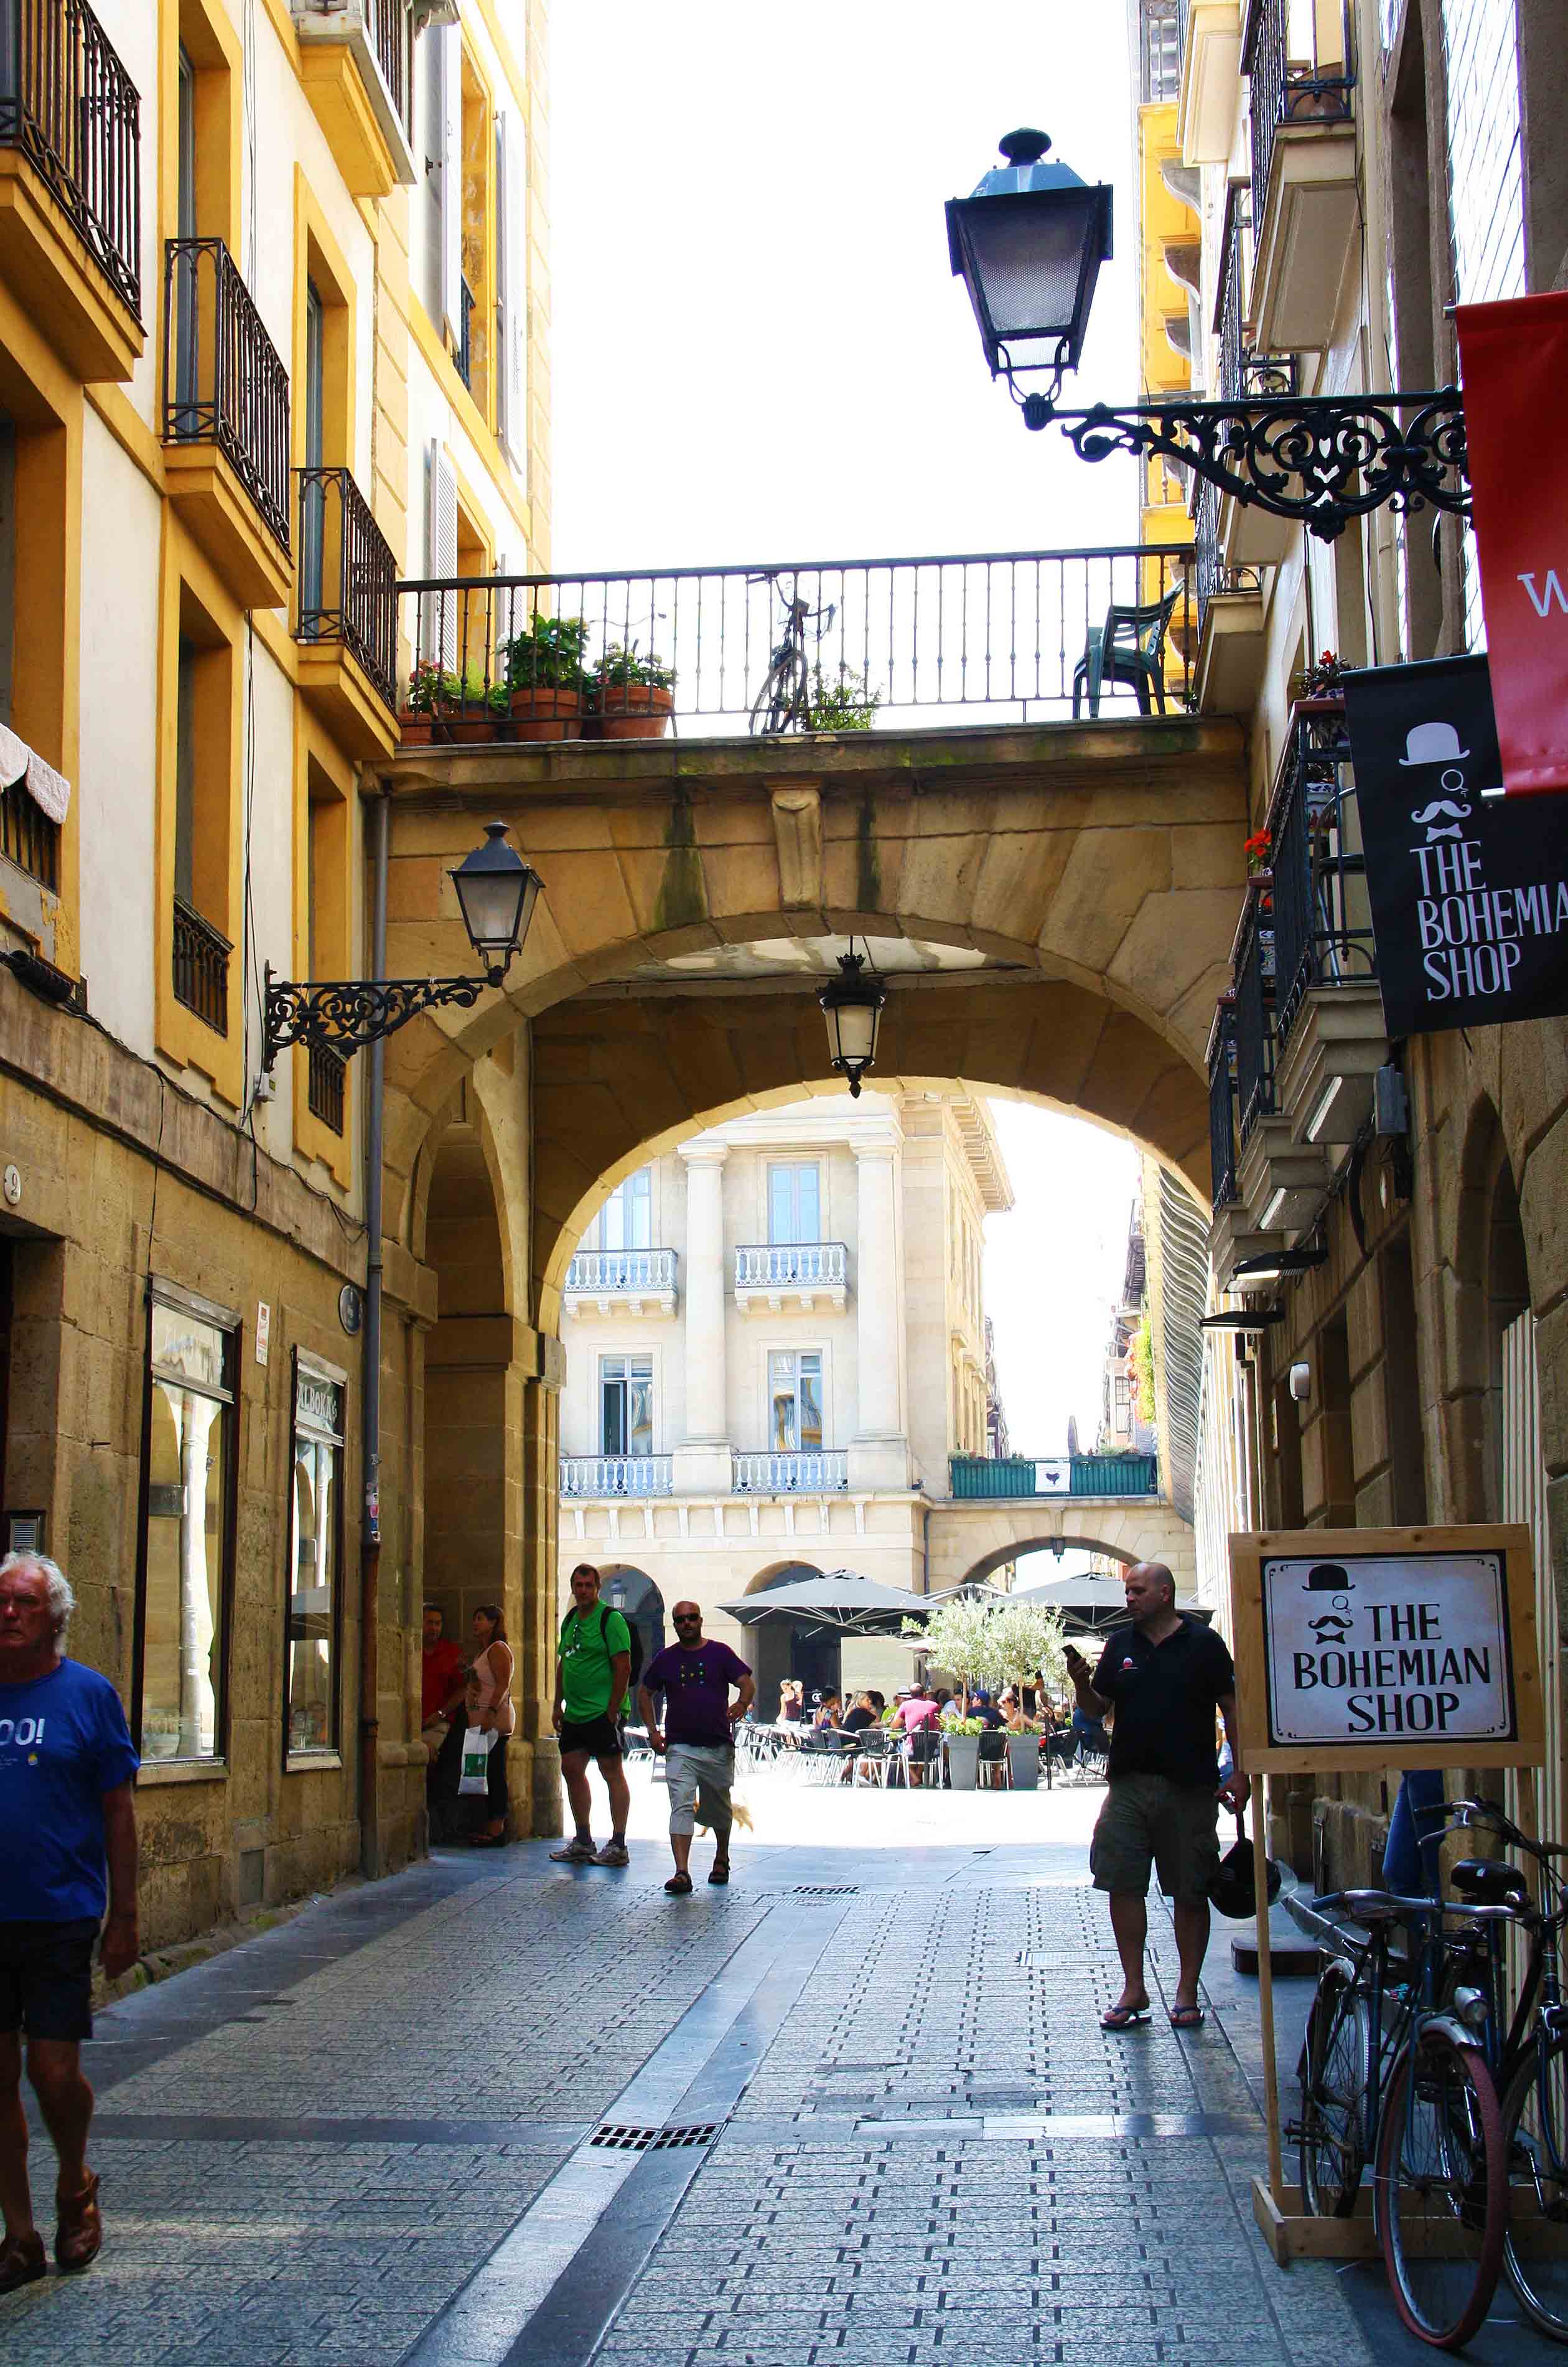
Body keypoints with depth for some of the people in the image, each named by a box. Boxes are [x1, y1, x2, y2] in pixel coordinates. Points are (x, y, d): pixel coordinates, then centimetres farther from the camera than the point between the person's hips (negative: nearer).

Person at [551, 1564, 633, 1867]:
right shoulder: (571, 1619, 14)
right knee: (572, 1769, 10)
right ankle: (582, 1842, 20)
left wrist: (612, 1712, -17)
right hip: (575, 1714, 8)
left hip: (603, 1713, -8)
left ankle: (618, 1845, -2)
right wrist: (558, 1705, 16)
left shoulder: (611, 1620, -11)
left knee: (611, 1771, -5)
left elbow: (623, 1668, -15)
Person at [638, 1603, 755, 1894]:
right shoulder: (666, 1658, 7)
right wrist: (653, 1731, 7)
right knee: (682, 1807, -15)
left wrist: (742, 1703, -27)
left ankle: (721, 1858, 40)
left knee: (718, 1809, 15)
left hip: (719, 1747, 0)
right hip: (680, 1747, 0)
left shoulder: (720, 1653, 3)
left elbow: (747, 1682, -4)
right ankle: (682, 1873, -23)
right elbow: (644, 1693, 17)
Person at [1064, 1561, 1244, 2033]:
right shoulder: (1120, 1646, 10)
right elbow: (1097, 1710, 13)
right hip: (1129, 1784, 3)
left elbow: (1231, 1709, 0)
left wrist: (1239, 1774, -7)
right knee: (1123, 1886, 0)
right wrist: (1081, 1684, -8)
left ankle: (1187, 1993, 13)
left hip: (1189, 1787, -3)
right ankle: (1133, 1989, 9)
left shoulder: (1204, 1644, -1)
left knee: (1190, 1893, 3)